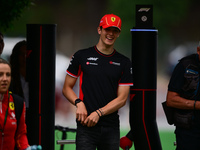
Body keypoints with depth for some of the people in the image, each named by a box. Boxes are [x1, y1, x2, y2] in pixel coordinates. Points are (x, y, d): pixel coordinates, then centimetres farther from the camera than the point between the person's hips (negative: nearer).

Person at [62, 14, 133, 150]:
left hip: (111, 127, 2)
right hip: (86, 126, -2)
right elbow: (67, 88, 11)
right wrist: (79, 103, -10)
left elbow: (122, 98, 2)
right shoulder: (82, 56, 7)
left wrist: (99, 113, -11)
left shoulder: (124, 62, 9)